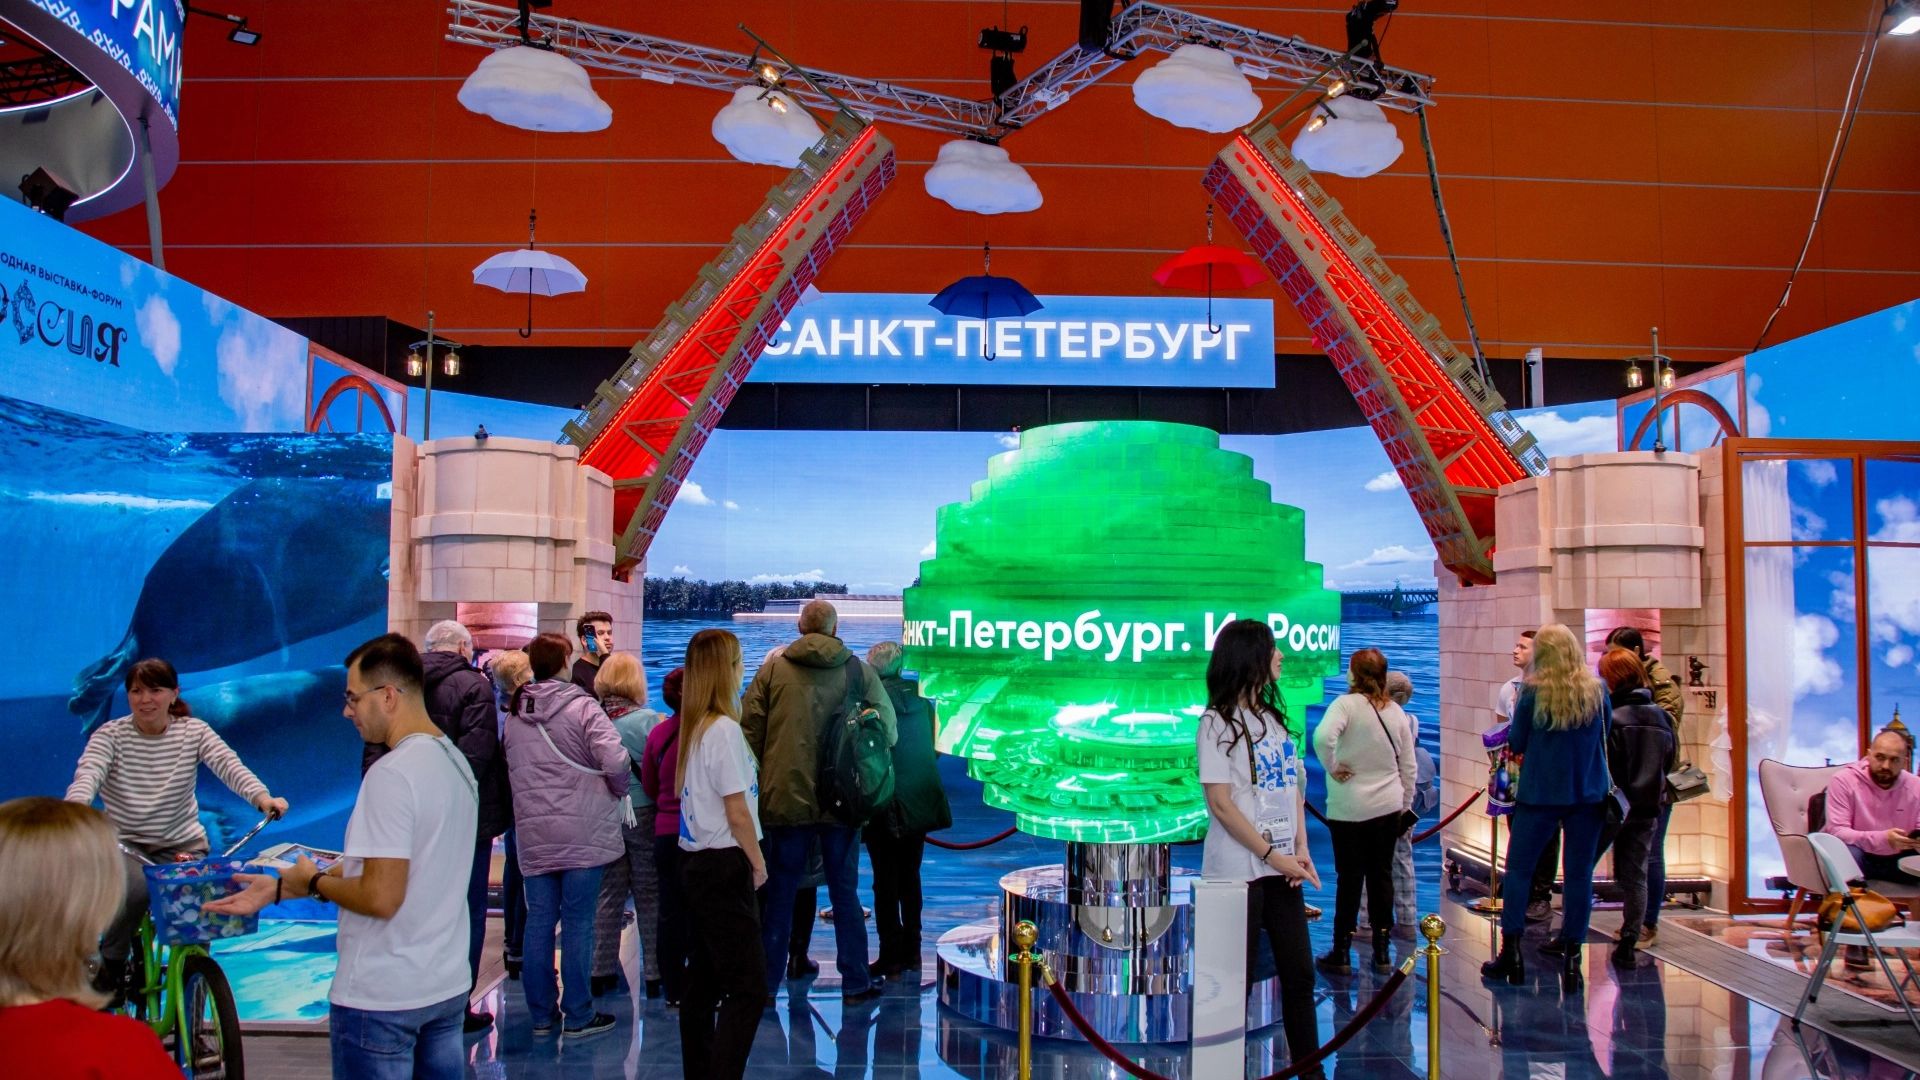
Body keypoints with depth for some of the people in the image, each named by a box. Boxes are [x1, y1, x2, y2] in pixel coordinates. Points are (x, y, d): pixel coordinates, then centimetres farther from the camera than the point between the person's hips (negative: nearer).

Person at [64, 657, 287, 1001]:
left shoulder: (194, 731, -3)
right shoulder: (109, 735, -5)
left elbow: (229, 765, -19)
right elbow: (88, 774, -23)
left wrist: (261, 797, -39)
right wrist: (76, 806, -47)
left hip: (183, 844, 1)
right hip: (123, 843, -1)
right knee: (135, 888, -31)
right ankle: (111, 966, -2)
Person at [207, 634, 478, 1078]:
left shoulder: (392, 773, -20)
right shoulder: (455, 760, 6)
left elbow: (380, 896, -24)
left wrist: (314, 882, -5)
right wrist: (279, 888, 12)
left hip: (382, 997, -8)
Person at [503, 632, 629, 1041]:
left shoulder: (514, 713, 9)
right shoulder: (581, 706, -9)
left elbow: (510, 767, 8)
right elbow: (615, 760, -18)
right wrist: (618, 791, -1)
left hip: (532, 832, 5)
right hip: (581, 831, -5)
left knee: (539, 921, 10)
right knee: (578, 922, 1)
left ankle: (541, 1014, 19)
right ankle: (577, 1017, 8)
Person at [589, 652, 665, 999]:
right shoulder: (646, 719, -14)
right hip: (641, 813, -3)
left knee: (608, 894, 13)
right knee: (649, 895, 6)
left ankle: (602, 971, 18)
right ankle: (655, 973, 12)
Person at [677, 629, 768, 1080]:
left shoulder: (694, 727, 10)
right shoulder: (724, 729, -16)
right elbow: (737, 811, -16)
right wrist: (757, 861, -4)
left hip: (699, 861, 9)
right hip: (724, 865, -9)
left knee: (704, 980, 14)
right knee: (747, 987, -8)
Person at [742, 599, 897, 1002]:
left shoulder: (773, 669, -2)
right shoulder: (859, 671, -1)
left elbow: (749, 728, -2)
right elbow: (888, 730, 1)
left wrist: (758, 774, 13)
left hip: (786, 798, 0)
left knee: (780, 891, 10)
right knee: (844, 890, 11)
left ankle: (766, 982, 16)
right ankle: (856, 981, 16)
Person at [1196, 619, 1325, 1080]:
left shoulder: (1275, 717, 12)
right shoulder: (1218, 723, -9)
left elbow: (1295, 788, 13)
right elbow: (1220, 803, -14)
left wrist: (1300, 849, 0)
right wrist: (1273, 855, -14)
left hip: (1282, 866, 6)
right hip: (1239, 871, -6)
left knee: (1299, 972, 8)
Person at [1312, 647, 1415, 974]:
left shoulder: (1347, 704, -13)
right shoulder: (1396, 711, 4)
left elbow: (1322, 737, -33)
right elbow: (1408, 766, 9)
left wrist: (1332, 767, -16)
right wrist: (1406, 805, 19)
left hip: (1349, 809, -4)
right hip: (1388, 807, 4)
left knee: (1349, 878, 3)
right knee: (1381, 875, 12)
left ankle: (1341, 953, 11)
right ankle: (1382, 950, 18)